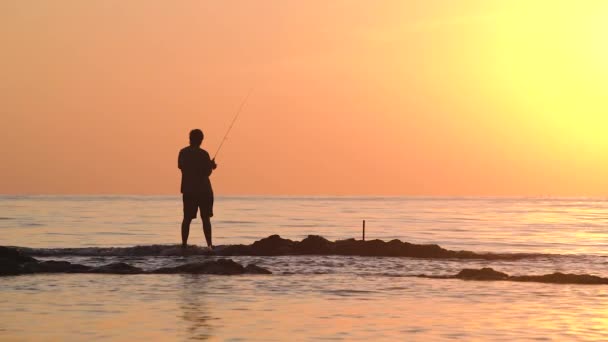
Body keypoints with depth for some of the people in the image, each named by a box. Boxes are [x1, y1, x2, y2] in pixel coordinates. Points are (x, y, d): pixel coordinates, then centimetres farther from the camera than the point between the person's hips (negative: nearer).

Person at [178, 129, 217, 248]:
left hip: (188, 189, 4)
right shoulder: (203, 154, -12)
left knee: (187, 218, 8)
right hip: (203, 189, -4)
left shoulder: (183, 152, 4)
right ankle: (209, 244, -4)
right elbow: (207, 172, -12)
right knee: (205, 218, -1)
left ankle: (184, 244, 4)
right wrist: (212, 165, 10)